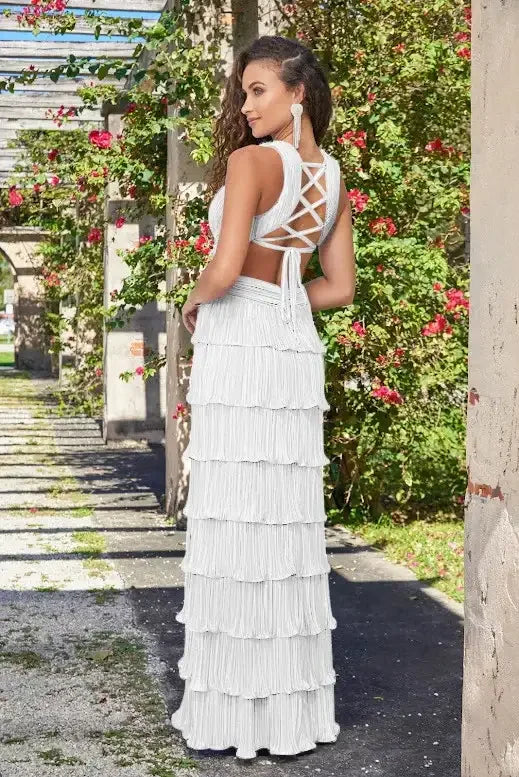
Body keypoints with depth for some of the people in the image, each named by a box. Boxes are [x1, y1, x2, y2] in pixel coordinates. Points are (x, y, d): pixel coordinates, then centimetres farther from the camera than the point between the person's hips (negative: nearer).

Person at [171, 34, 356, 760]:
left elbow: (224, 271, -20)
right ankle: (292, 699, 17)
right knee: (289, 520, 10)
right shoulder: (333, 177, 10)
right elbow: (341, 286, 13)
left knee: (234, 522, -2)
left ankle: (233, 705, 5)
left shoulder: (252, 160, -12)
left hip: (238, 349, -7)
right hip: (295, 350, 7)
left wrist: (196, 301, 0)